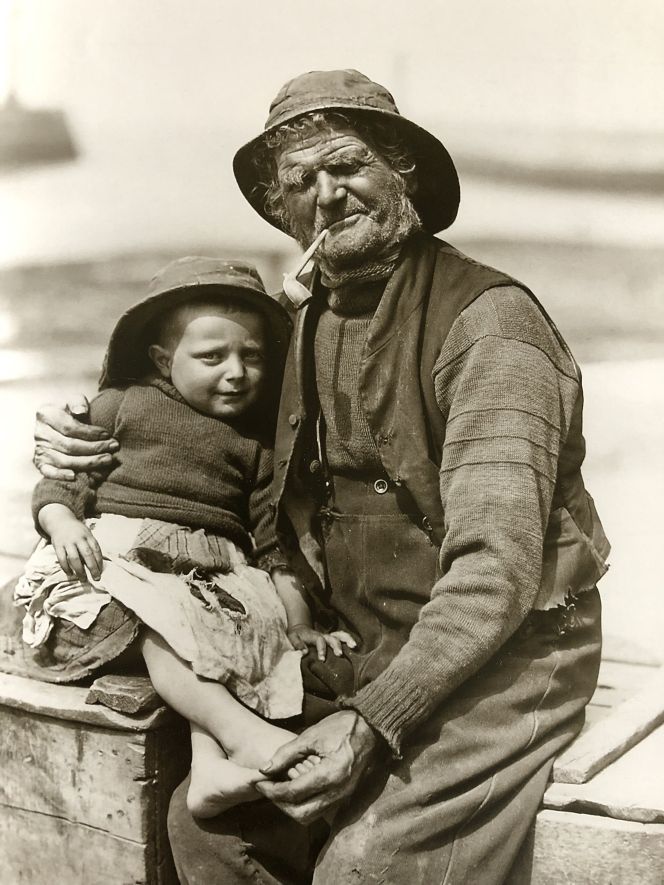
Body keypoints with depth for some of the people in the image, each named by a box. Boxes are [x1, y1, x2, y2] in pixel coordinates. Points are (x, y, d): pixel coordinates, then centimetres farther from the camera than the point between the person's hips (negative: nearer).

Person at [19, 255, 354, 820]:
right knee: (163, 621, -35)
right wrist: (62, 522, -13)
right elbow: (61, 480, 11)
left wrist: (300, 623, 4)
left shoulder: (257, 443, 17)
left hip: (212, 572, 2)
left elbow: (274, 540, 14)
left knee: (254, 624, -30)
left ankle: (210, 764, -40)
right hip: (115, 554, -2)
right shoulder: (121, 405, 12)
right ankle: (241, 731, -43)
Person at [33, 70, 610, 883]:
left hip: (500, 662, -6)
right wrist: (81, 441, 6)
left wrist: (376, 721, -27)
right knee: (203, 820, -6)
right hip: (364, 662, 6)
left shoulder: (488, 320, -15)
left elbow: (496, 566, -22)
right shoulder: (301, 330, 7)